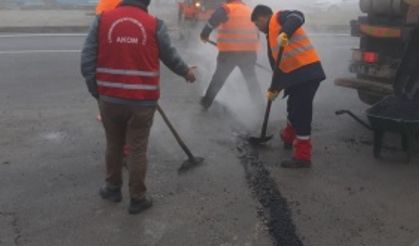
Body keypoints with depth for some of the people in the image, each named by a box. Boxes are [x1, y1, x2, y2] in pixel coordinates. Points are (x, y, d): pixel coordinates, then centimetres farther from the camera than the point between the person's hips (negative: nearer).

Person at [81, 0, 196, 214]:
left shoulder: (102, 20, -2)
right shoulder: (155, 25, -5)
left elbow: (87, 62, -3)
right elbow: (170, 57, 8)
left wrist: (96, 92, 8)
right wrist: (186, 72, 27)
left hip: (110, 98, 2)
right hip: (142, 101, -2)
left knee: (113, 145, 21)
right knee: (137, 150, 9)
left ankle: (113, 188, 36)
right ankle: (137, 199, 21)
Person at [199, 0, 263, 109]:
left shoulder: (226, 9, -2)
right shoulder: (250, 12, 17)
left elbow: (212, 23, -9)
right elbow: (256, 33, 22)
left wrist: (204, 35, 8)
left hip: (229, 51, -4)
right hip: (249, 51, 4)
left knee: (219, 78, 13)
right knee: (251, 78, 19)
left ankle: (206, 102, 21)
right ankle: (260, 104, 18)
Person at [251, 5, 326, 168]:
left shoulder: (278, 18, 0)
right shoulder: (271, 37, 24)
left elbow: (298, 17, -22)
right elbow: (277, 65, 24)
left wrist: (285, 33, -37)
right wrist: (274, 88, 21)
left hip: (308, 71, -10)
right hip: (295, 75, 10)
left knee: (301, 113, -7)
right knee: (293, 108, 26)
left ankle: (302, 157, -1)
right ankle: (289, 138, 50)